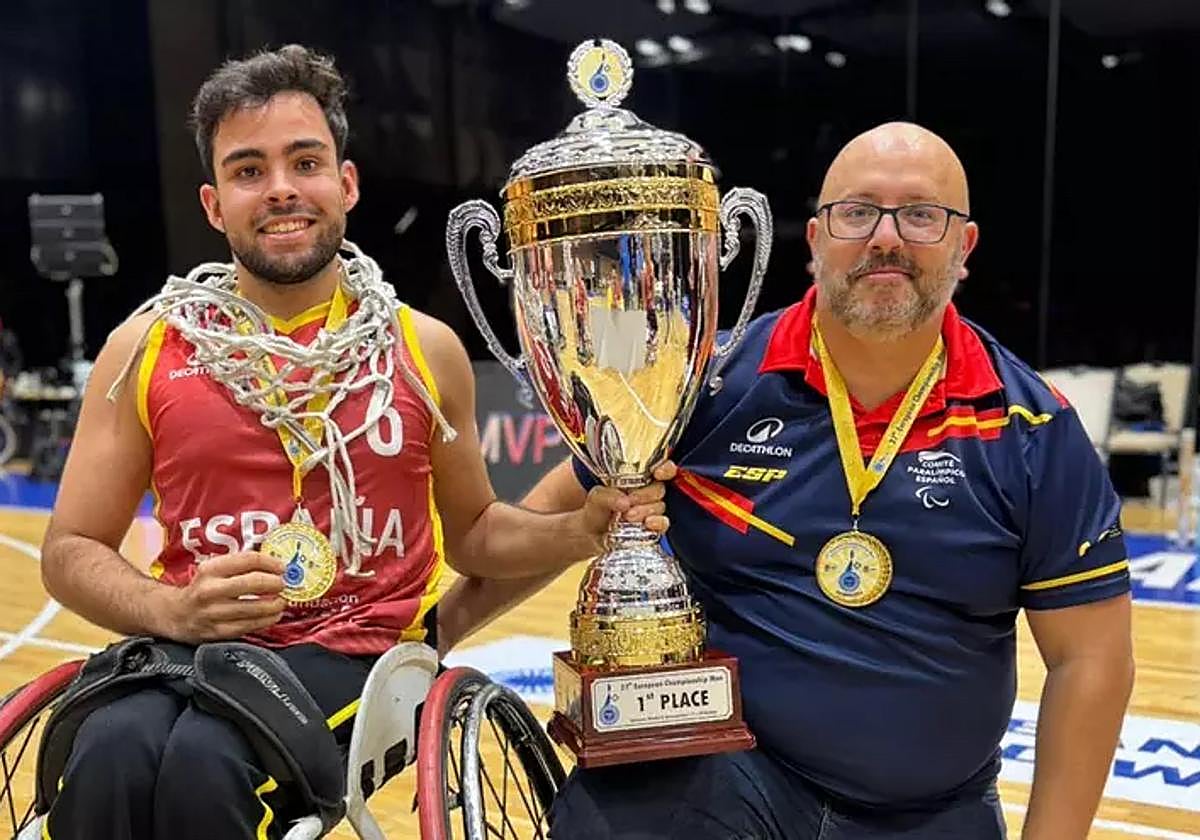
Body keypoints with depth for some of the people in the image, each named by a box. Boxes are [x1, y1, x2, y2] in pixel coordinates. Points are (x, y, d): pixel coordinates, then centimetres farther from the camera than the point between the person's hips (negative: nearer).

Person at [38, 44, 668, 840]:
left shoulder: (425, 350, 5)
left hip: (356, 653, 0)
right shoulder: (147, 349, 4)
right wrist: (173, 609, -13)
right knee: (112, 756, -33)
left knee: (198, 765, -31)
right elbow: (72, 549, 8)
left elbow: (471, 533, 17)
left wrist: (583, 529, -3)